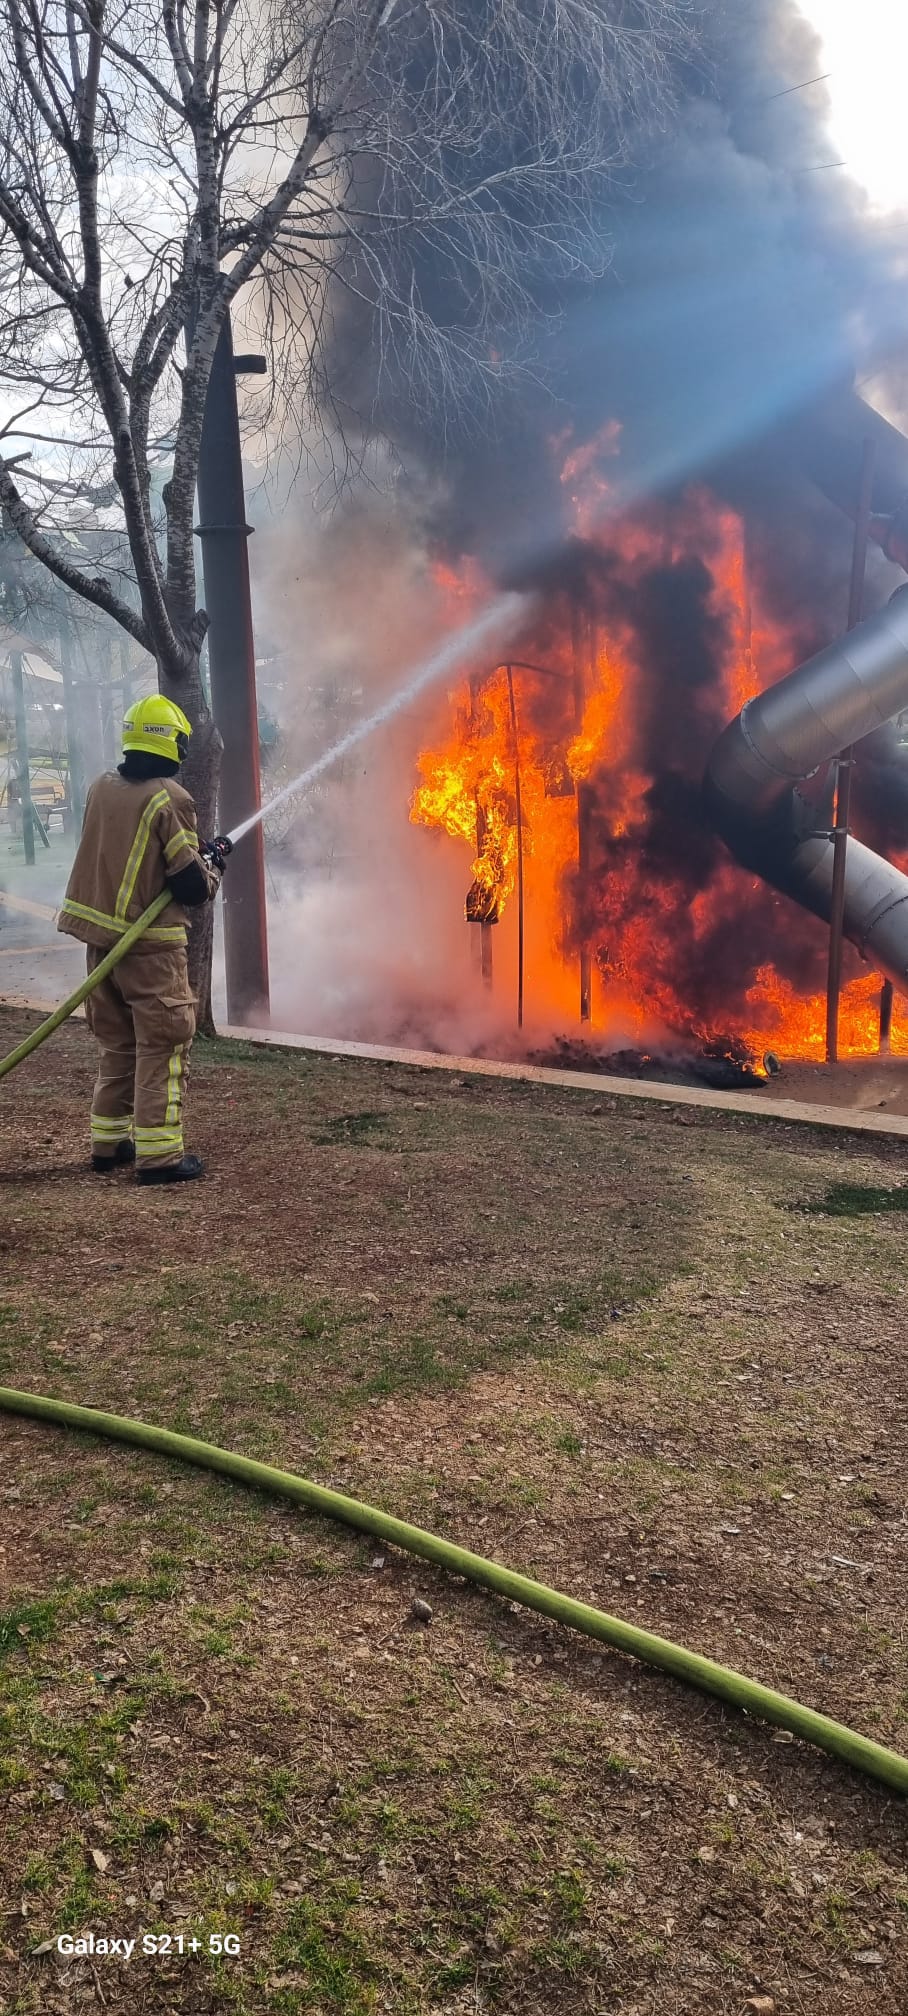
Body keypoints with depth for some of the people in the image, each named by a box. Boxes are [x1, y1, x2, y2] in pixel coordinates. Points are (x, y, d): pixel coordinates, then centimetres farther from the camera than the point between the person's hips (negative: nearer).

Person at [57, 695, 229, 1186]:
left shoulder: (102, 787, 5)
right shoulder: (170, 799, -15)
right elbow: (192, 887, -14)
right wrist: (214, 863, 8)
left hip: (99, 934, 7)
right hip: (150, 944, -7)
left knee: (117, 1043, 17)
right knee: (162, 1045, 0)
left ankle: (108, 1142, 25)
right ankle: (158, 1154, 0)